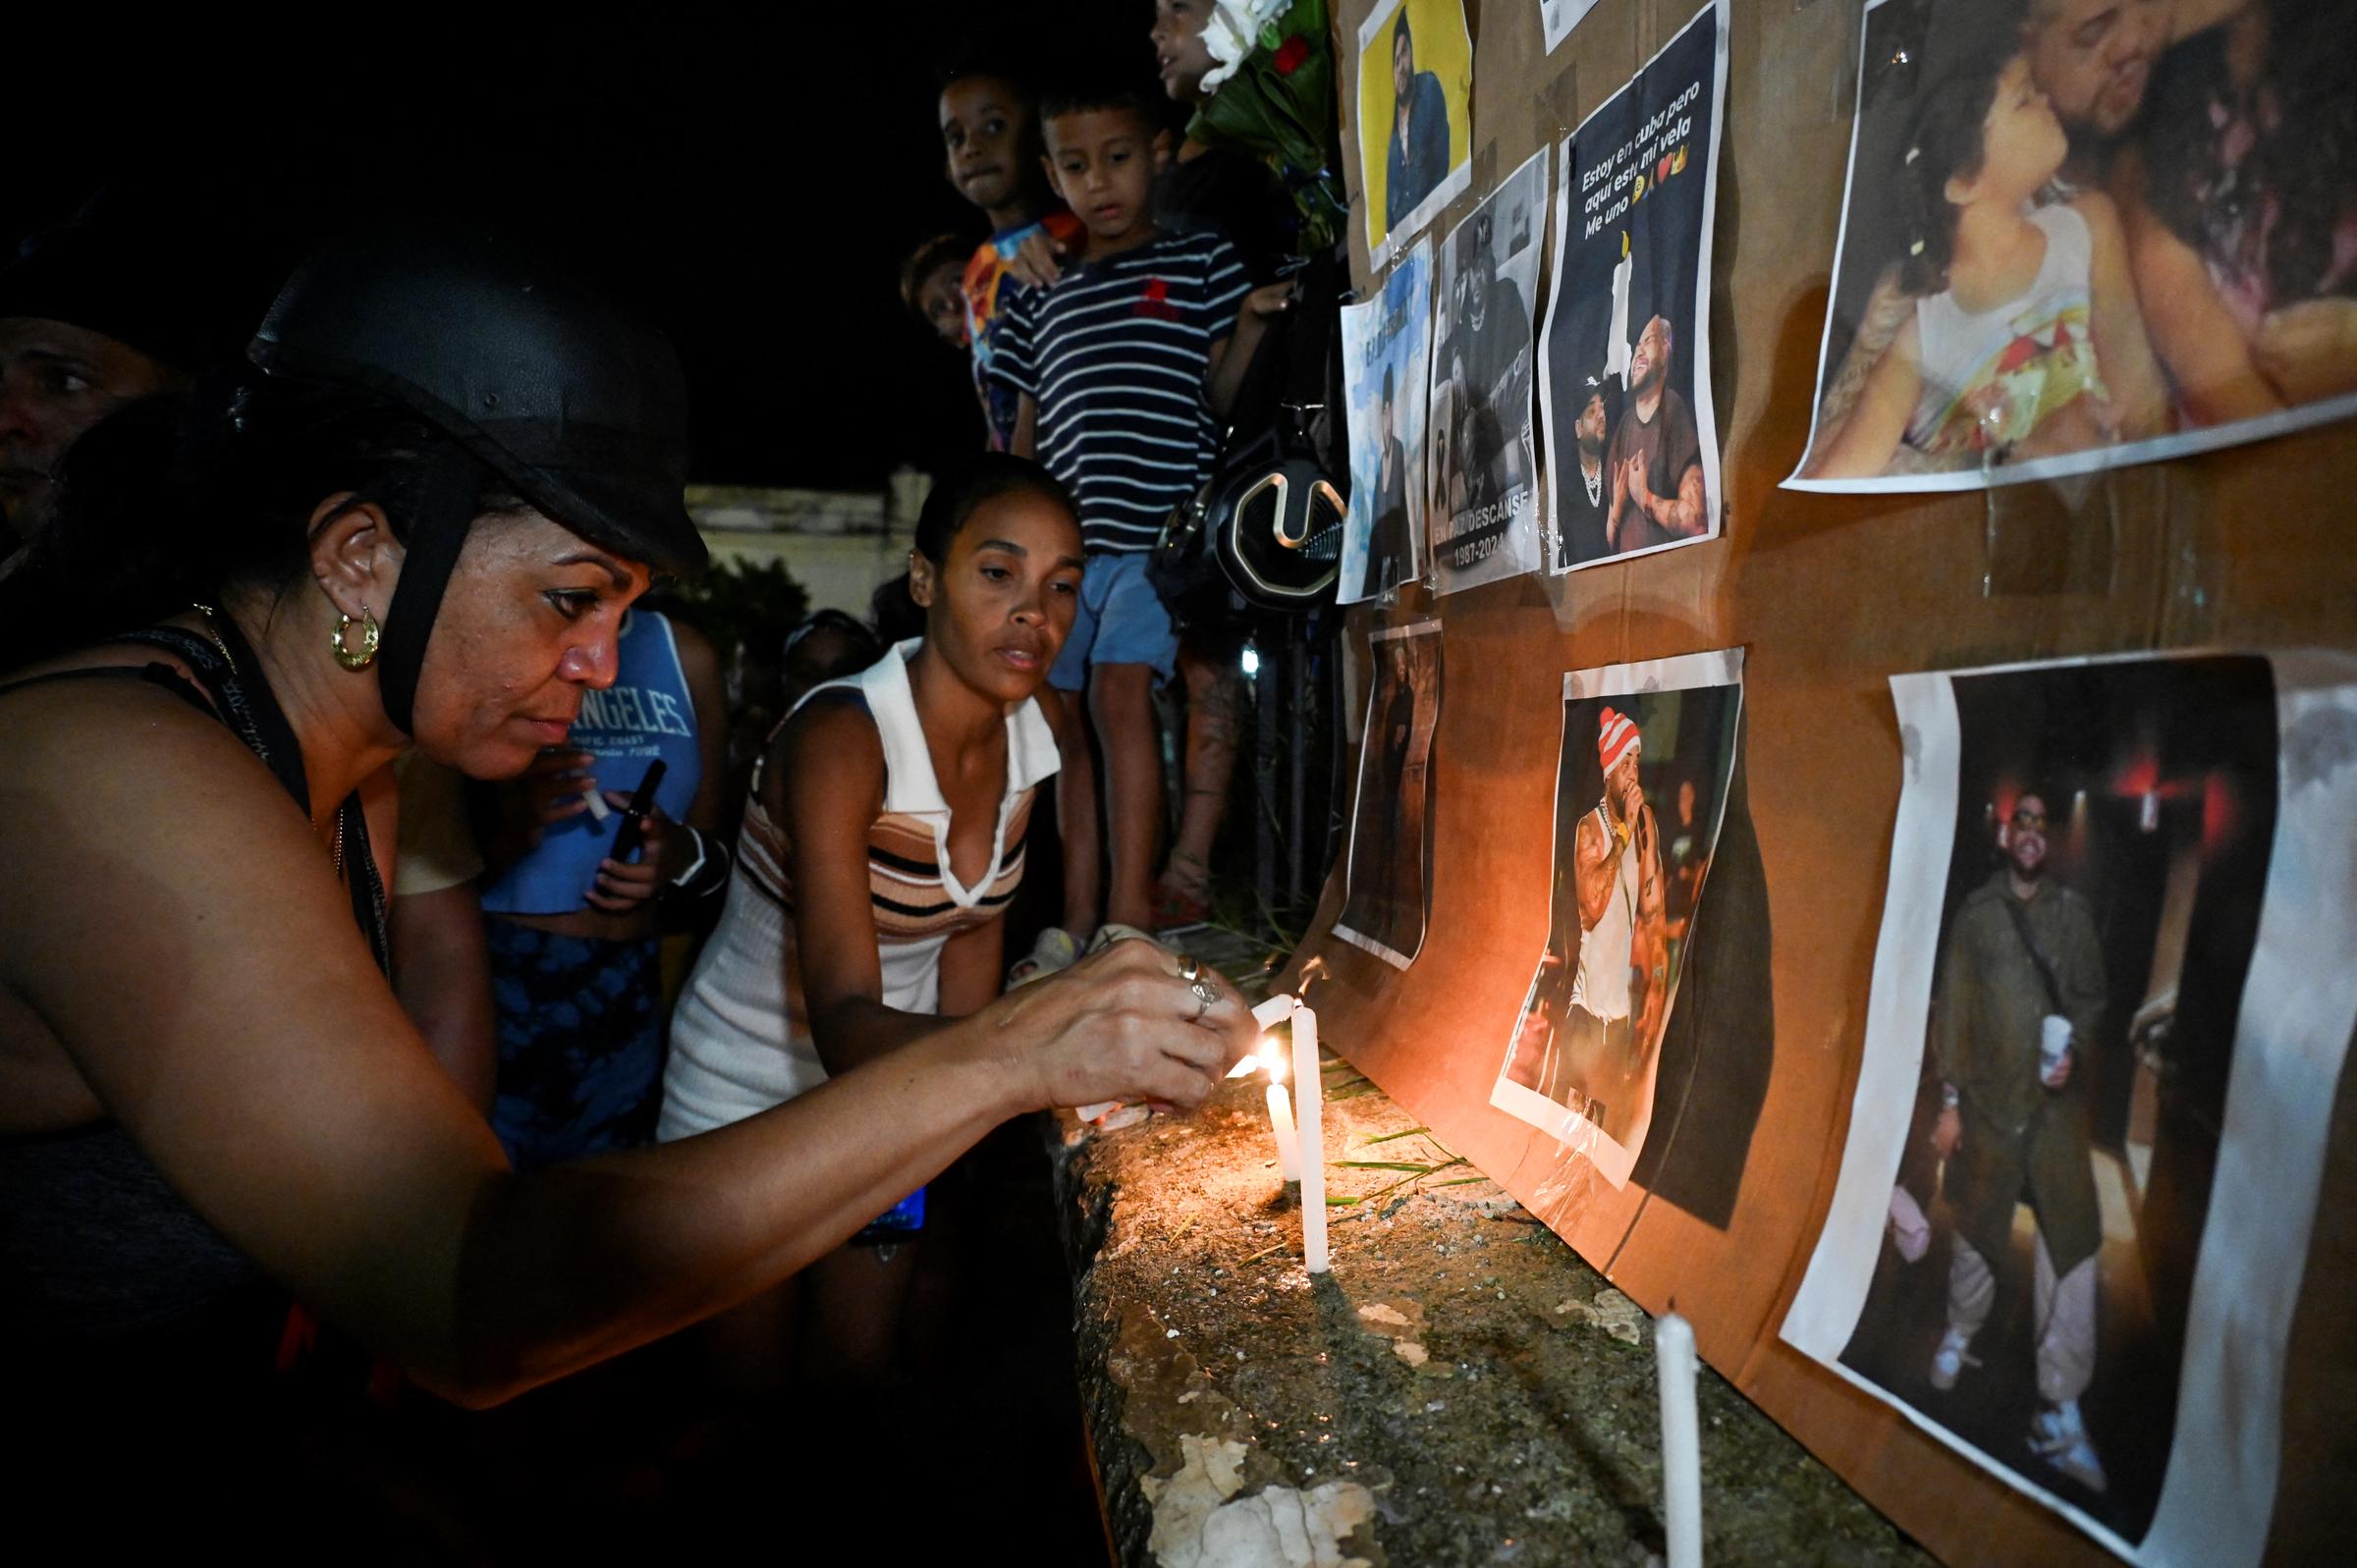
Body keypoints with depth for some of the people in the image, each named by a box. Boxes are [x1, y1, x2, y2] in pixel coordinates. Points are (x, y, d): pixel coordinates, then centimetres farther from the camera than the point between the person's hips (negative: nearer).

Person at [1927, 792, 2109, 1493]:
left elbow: (2091, 997, 10)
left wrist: (2074, 1048, -10)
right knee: (1976, 1231, 12)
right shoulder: (1977, 913, 1)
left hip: (2058, 1104, 1)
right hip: (1988, 1102, -1)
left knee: (2072, 1245, -3)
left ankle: (2060, 1416, 5)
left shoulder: (2074, 912, 5)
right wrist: (1949, 1100, 0)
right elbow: (1952, 1011, 1)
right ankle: (1961, 1332, 40)